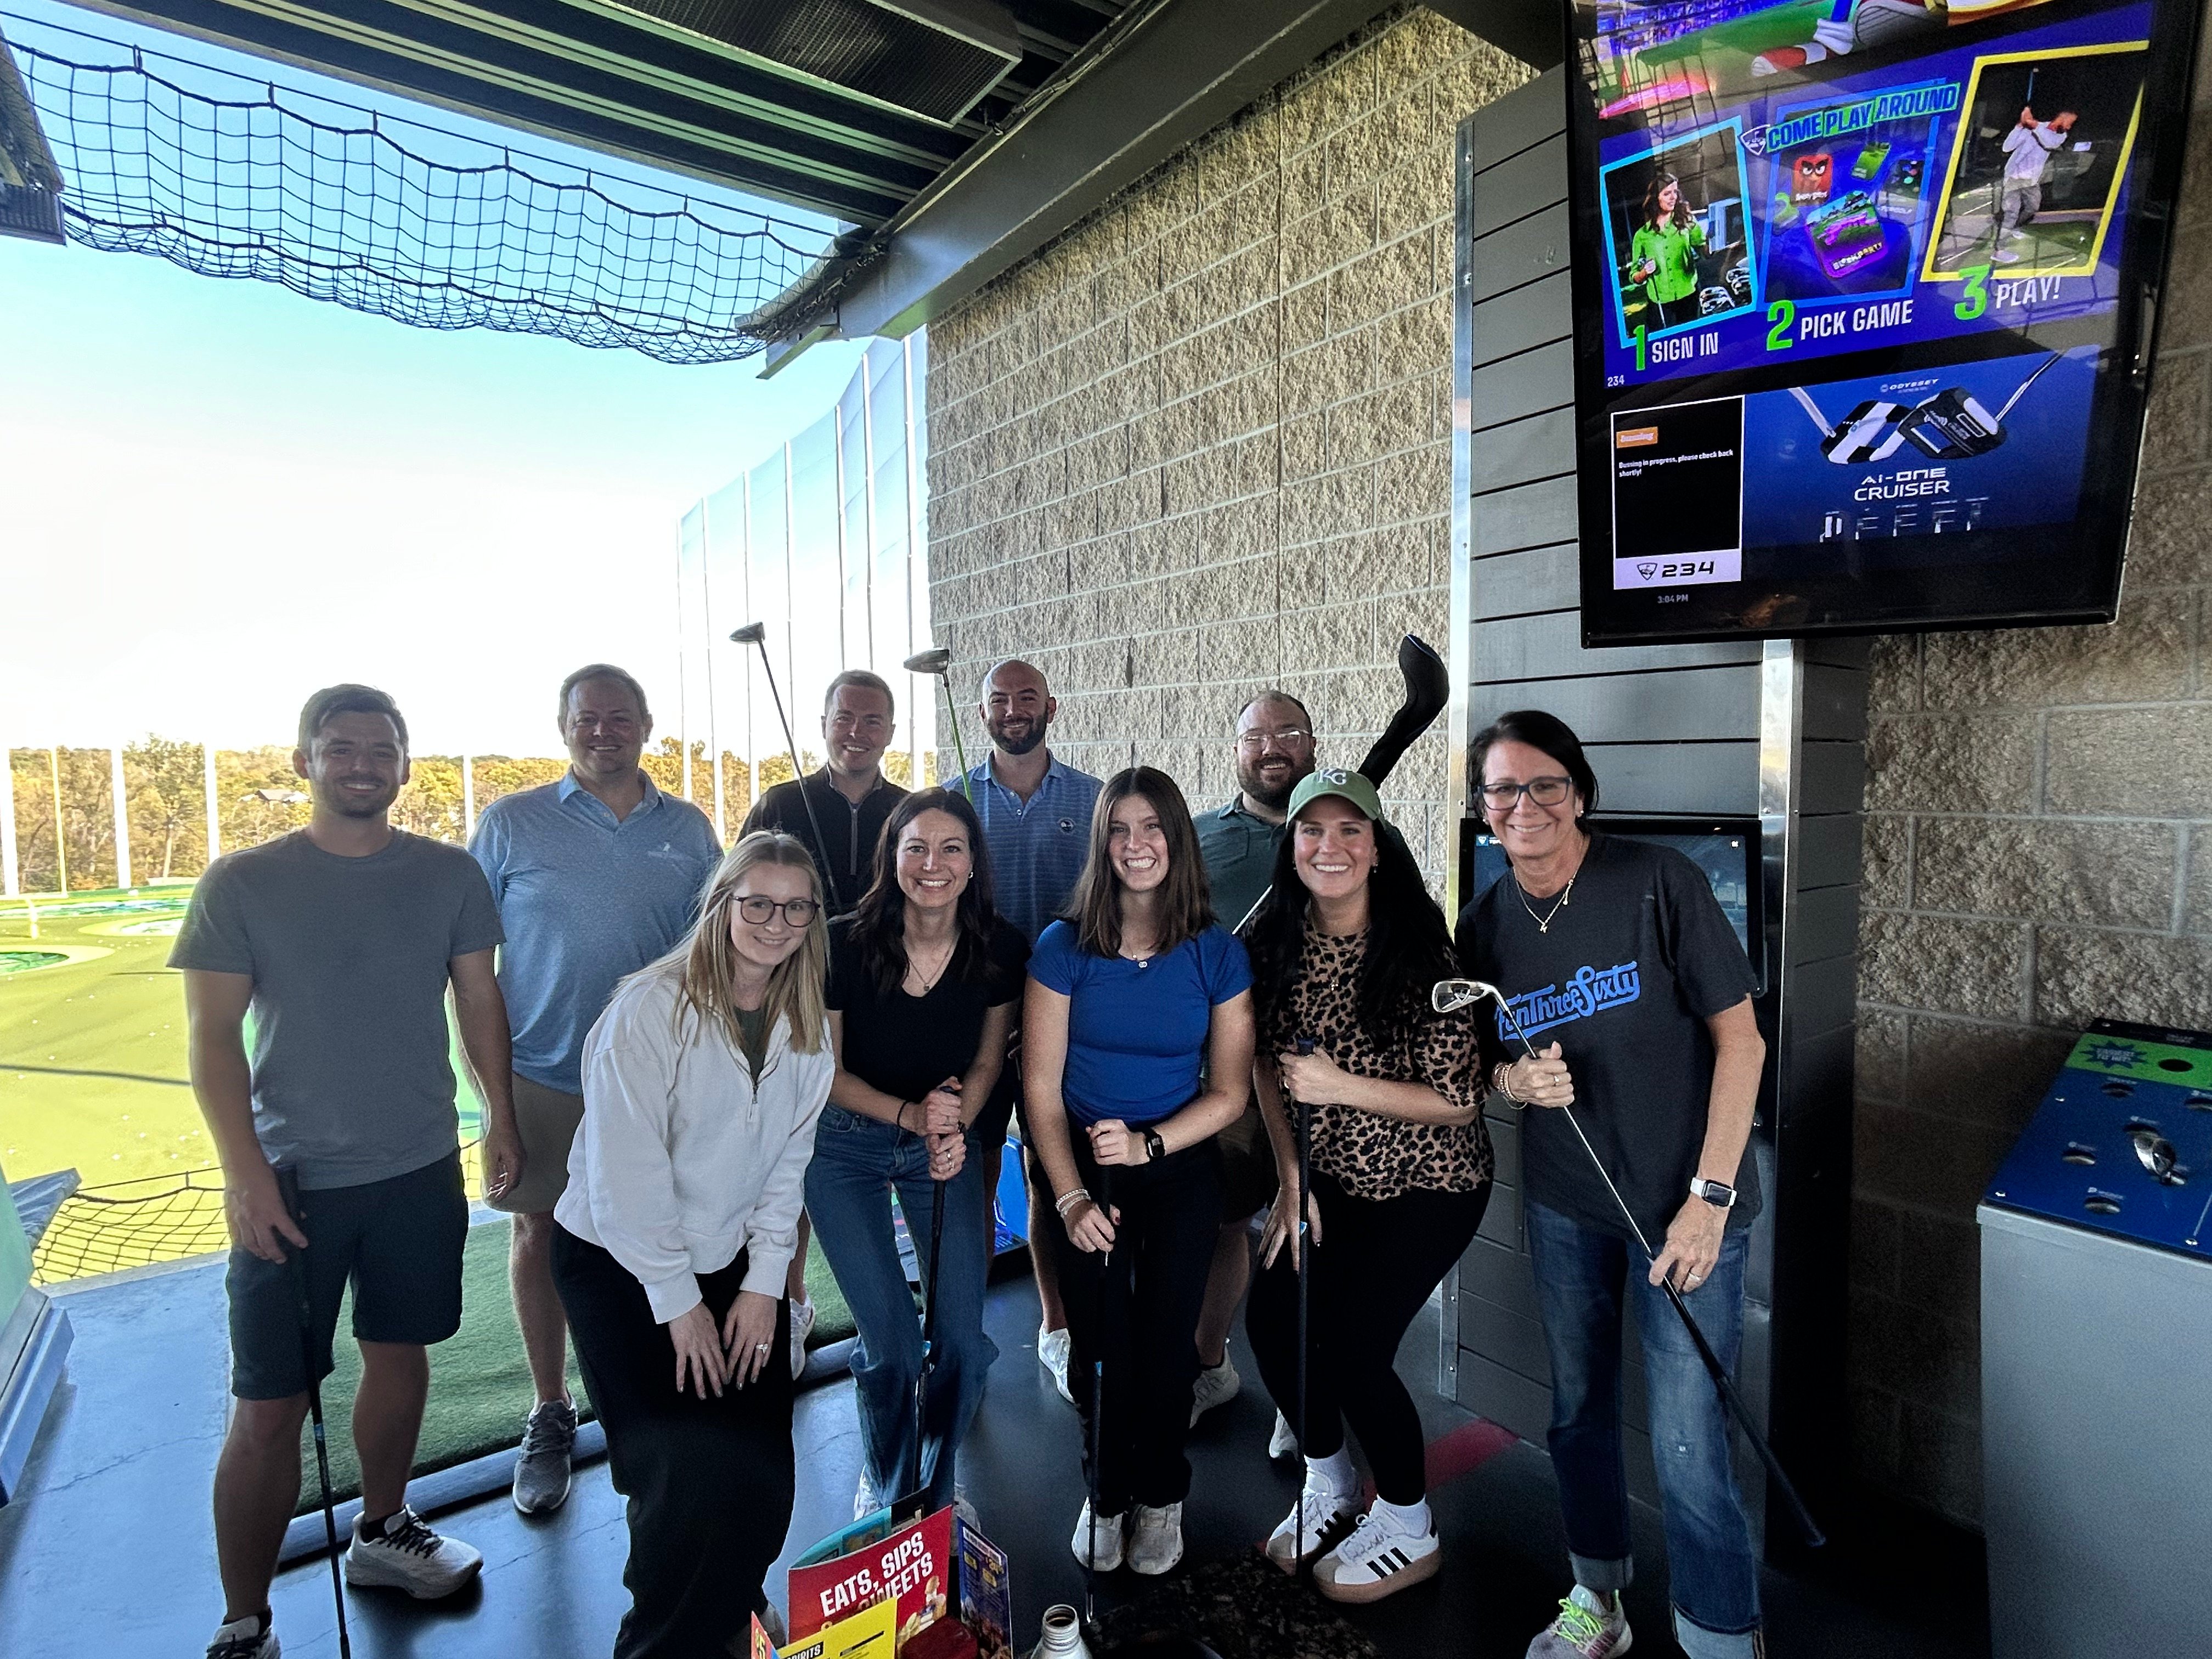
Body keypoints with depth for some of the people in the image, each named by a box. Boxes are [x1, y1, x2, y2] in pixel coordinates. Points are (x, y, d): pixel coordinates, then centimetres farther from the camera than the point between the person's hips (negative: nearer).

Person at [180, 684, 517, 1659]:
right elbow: (213, 1036, -6)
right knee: (268, 1411, 2)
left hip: (421, 1171, 3)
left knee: (400, 1357, 18)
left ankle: (382, 1533, 41)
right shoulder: (242, 884, -5)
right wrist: (244, 1170, -14)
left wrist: (500, 1119, 6)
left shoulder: (449, 876, 1)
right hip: (292, 1179, -2)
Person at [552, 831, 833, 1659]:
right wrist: (678, 1302, -15)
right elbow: (626, 1172, -19)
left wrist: (764, 1284, -4)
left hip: (733, 1263, 5)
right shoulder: (651, 1008, -19)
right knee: (688, 1472, -13)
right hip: (618, 1264, -4)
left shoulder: (807, 1027, -2)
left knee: (762, 1471, 0)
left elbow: (788, 1160, 1)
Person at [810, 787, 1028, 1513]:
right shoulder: (844, 945, -21)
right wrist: (909, 1114, -23)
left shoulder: (1000, 950, -14)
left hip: (946, 1144, 2)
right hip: (846, 1147, -2)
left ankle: (938, 1486, 34)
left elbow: (987, 1060, 0)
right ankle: (885, 1485, 31)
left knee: (963, 1339, 2)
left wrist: (956, 1127, -17)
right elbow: (825, 1071, -9)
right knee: (892, 1346, -3)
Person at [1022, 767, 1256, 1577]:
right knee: (1101, 1344, 5)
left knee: (1165, 1340, 4)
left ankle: (1161, 1495, 32)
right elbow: (1041, 1085, -7)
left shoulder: (1218, 953, -7)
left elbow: (1228, 1091, -4)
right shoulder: (1065, 947, -9)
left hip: (1181, 1171, 0)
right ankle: (1105, 1490, 33)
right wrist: (1070, 1196, -14)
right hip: (1085, 1170, 0)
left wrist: (1147, 1144, -18)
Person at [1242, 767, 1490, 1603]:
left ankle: (1409, 1531, 22)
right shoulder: (1276, 940, -8)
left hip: (1429, 1183, -5)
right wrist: (1291, 1180, -4)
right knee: (1272, 1317, -1)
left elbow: (1457, 1101, -19)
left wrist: (1339, 1085, -28)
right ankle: (1329, 1487, 30)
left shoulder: (1418, 951, -23)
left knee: (1350, 1345, -8)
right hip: (1330, 1176, 5)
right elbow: (1267, 1064, 2)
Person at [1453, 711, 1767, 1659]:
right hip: (1562, 1203, 5)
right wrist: (1512, 1079, -15)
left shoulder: (1657, 884, -14)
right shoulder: (1486, 926, -1)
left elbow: (1740, 1038, -12)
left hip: (1684, 1202, -4)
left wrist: (1711, 1195, -16)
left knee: (1687, 1443, -2)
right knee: (1578, 1410, 19)